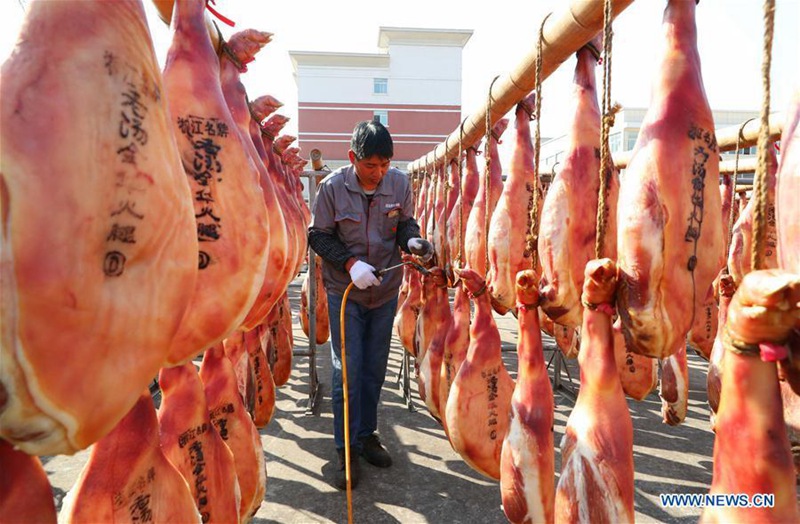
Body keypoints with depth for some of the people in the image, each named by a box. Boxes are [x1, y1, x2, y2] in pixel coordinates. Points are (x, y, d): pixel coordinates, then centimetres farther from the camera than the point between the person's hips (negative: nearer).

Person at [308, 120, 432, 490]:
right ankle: (345, 448, 19)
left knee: (375, 369, 14)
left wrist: (412, 240, -18)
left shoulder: (400, 183, -8)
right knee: (347, 370, 2)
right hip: (344, 292, -3)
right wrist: (350, 263, -22)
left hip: (385, 291, 3)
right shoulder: (332, 187, -14)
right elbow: (318, 236, -7)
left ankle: (366, 435, 33)